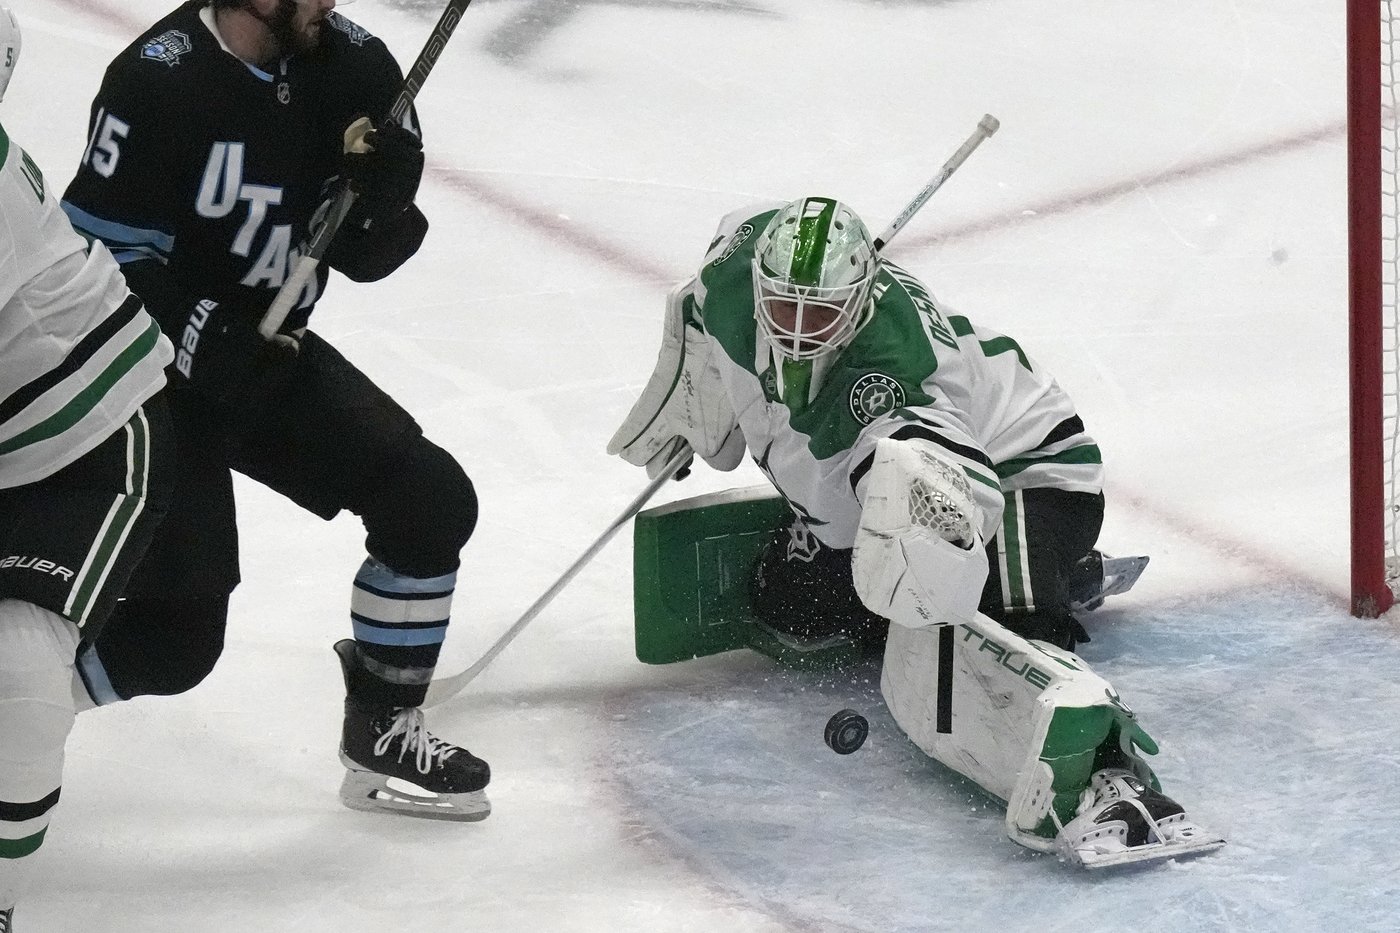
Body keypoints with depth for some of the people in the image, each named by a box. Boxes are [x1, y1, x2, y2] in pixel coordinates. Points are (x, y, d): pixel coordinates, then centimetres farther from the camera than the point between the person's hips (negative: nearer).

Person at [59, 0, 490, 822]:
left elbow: (366, 255, 1)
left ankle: (384, 735, 15)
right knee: (176, 638, -10)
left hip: (269, 349, 7)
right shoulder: (158, 82, -24)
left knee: (431, 501, -2)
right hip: (154, 374, -7)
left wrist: (381, 194, -20)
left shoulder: (347, 66, -6)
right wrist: (207, 339, -29)